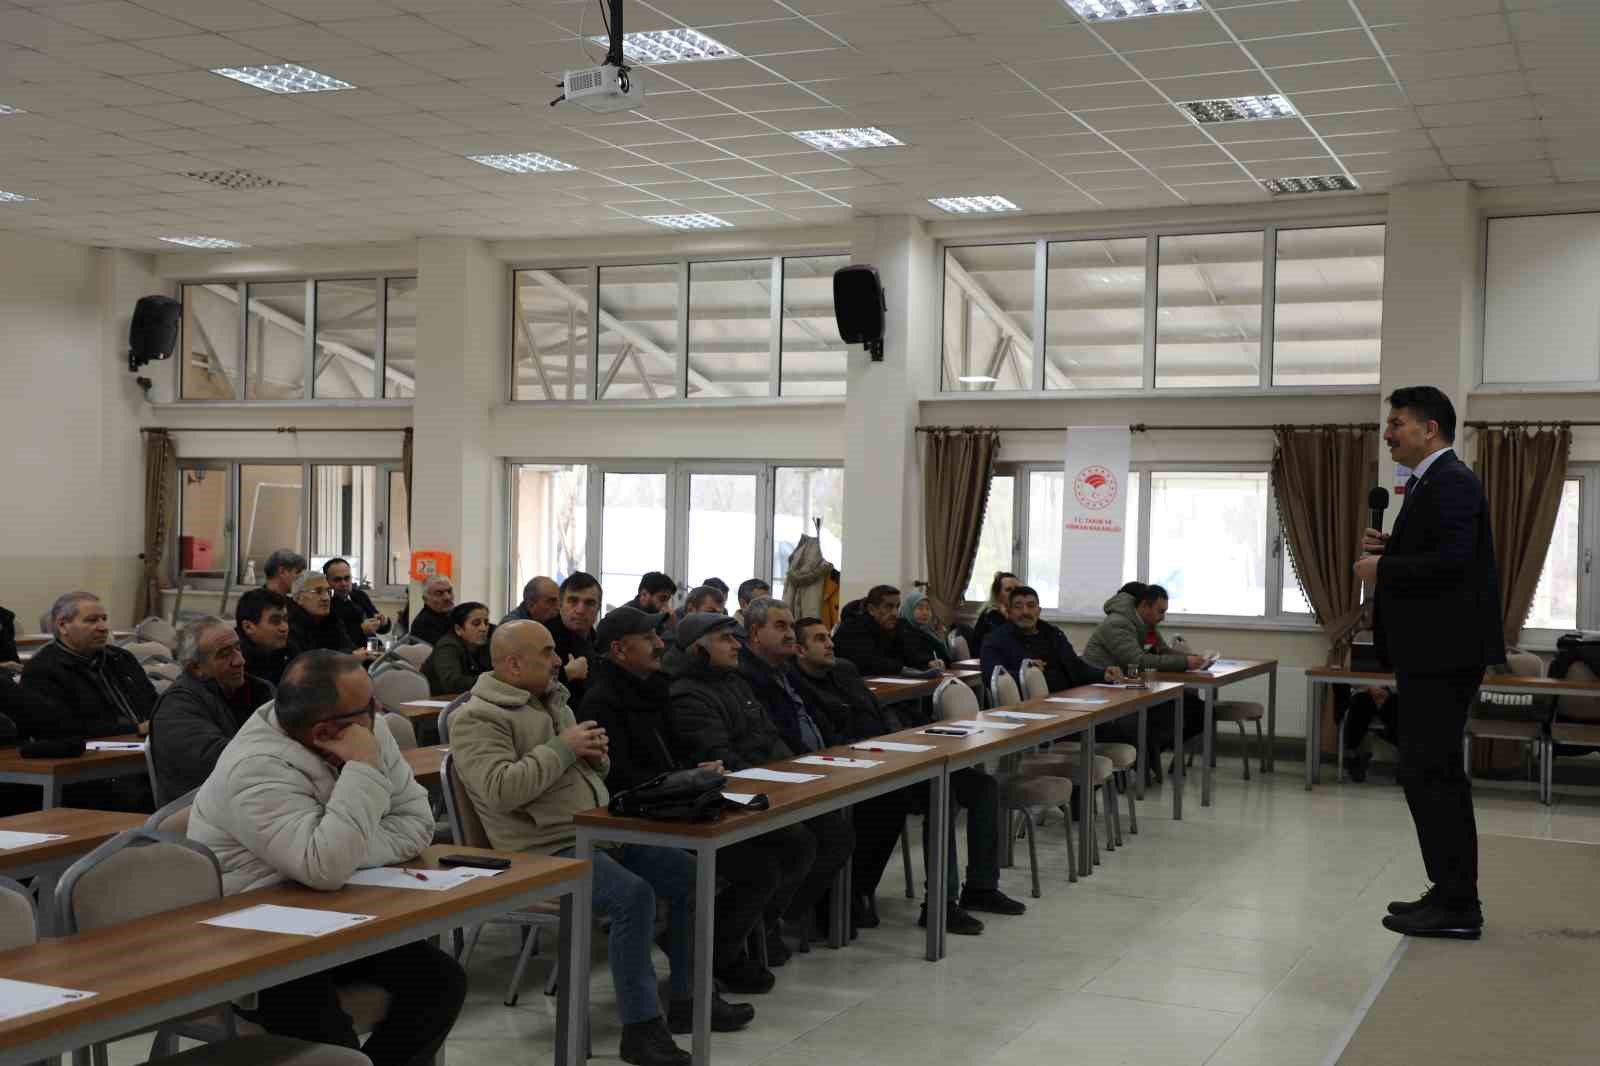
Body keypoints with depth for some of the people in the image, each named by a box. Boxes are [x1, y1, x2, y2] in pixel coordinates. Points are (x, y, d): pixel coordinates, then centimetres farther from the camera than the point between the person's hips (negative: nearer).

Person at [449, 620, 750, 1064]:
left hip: (601, 832, 9)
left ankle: (686, 999, 12)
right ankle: (640, 1028, -20)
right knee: (633, 895, -30)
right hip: (547, 851, -9)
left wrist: (597, 754, 1)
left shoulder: (551, 699, 17)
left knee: (687, 875, 1)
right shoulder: (478, 719, -11)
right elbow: (500, 790, -27)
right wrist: (562, 748, -18)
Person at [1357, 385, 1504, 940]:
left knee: (1428, 774, -8)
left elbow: (1451, 560, -26)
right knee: (1439, 774, 14)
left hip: (1443, 652, -11)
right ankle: (1454, 898, 22)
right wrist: (1389, 549, 4)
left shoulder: (1451, 481, -14)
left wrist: (1382, 569, -15)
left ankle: (1454, 905, -2)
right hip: (1432, 651, 11)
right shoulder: (1432, 482, 18)